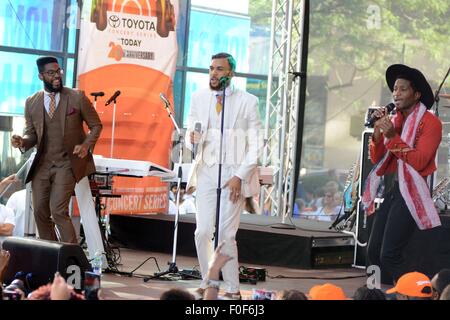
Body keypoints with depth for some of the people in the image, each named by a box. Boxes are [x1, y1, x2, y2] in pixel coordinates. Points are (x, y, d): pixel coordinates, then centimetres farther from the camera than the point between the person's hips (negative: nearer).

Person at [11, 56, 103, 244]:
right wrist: (22, 141, -11)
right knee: (40, 212, 4)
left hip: (67, 163, -4)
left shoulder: (77, 97, -3)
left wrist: (86, 145, -13)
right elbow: (32, 133, 12)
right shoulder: (32, 103, 5)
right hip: (42, 164, 4)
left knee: (58, 211, -17)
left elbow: (96, 125, 5)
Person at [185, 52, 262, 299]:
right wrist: (192, 139, -15)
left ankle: (232, 288, 4)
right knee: (203, 232, -1)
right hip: (206, 171, 3)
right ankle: (207, 282, 14)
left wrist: (240, 176, -11)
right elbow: (190, 136, 10)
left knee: (226, 233, -6)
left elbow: (255, 145, -3)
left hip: (234, 173, -3)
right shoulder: (199, 98, 7)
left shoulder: (247, 101, -3)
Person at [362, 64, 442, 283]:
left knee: (389, 255, -15)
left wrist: (392, 137, -21)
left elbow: (419, 161, -19)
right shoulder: (395, 121, 13)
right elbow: (376, 159, 10)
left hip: (411, 191, -8)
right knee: (374, 253, 5)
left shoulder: (429, 122, -8)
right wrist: (378, 131, -4)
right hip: (391, 189, 8)